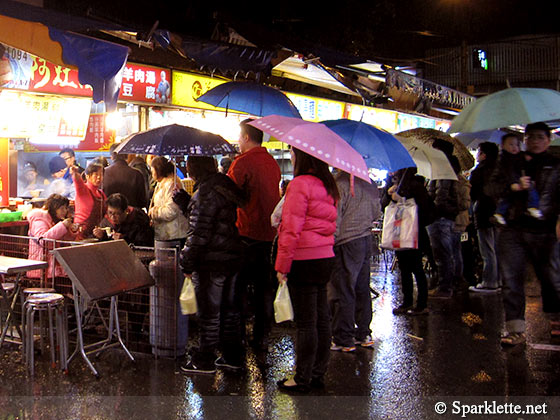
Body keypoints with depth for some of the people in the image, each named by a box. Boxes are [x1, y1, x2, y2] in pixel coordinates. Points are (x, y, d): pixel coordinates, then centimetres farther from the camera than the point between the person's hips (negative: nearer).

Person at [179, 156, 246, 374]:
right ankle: (232, 357, 24)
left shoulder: (207, 191, -17)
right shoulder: (225, 185, 10)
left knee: (209, 311, 2)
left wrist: (188, 263, -13)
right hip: (232, 256, 9)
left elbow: (199, 232, -19)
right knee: (230, 309, 15)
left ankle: (205, 360, 12)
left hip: (212, 260, -9)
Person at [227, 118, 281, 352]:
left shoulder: (243, 162, -12)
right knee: (264, 286, 11)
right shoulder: (272, 163, 10)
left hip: (247, 233, -7)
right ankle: (261, 338, 18)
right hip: (269, 233, 7)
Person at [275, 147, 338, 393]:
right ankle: (318, 373, 24)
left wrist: (282, 265, -12)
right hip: (326, 257, 8)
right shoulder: (327, 185, 10)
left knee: (305, 322, -1)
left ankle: (303, 379, 9)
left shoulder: (299, 184, -15)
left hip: (305, 260, -8)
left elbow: (291, 229, -18)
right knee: (321, 317, 13)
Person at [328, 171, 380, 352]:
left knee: (342, 292, -1)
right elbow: (377, 212, 19)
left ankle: (343, 340, 5)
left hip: (346, 243, -8)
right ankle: (363, 334, 24)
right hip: (366, 240, 8)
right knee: (362, 289, 16)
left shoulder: (339, 182, -16)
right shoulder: (369, 183, 8)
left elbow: (334, 217, -17)